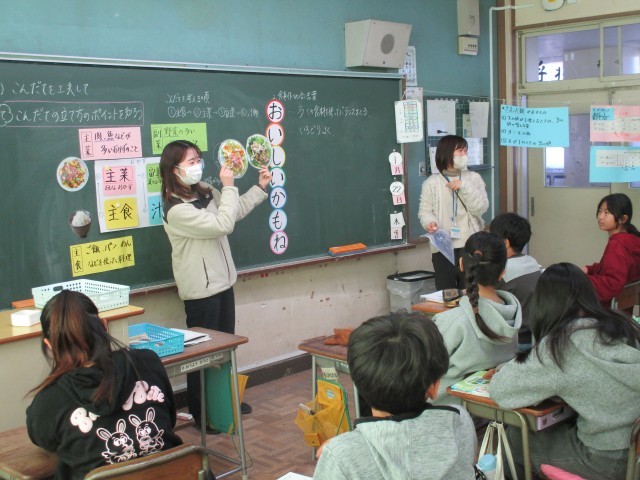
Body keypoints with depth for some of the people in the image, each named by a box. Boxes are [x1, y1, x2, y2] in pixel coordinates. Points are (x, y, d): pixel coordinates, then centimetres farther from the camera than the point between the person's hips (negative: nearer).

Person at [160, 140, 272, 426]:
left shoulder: (204, 192, 2)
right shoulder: (176, 209, -24)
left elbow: (235, 211, 19)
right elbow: (223, 225, -28)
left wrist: (260, 187, 12)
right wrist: (228, 187, -21)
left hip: (221, 281, 9)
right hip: (200, 289, -9)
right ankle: (200, 414, 16)